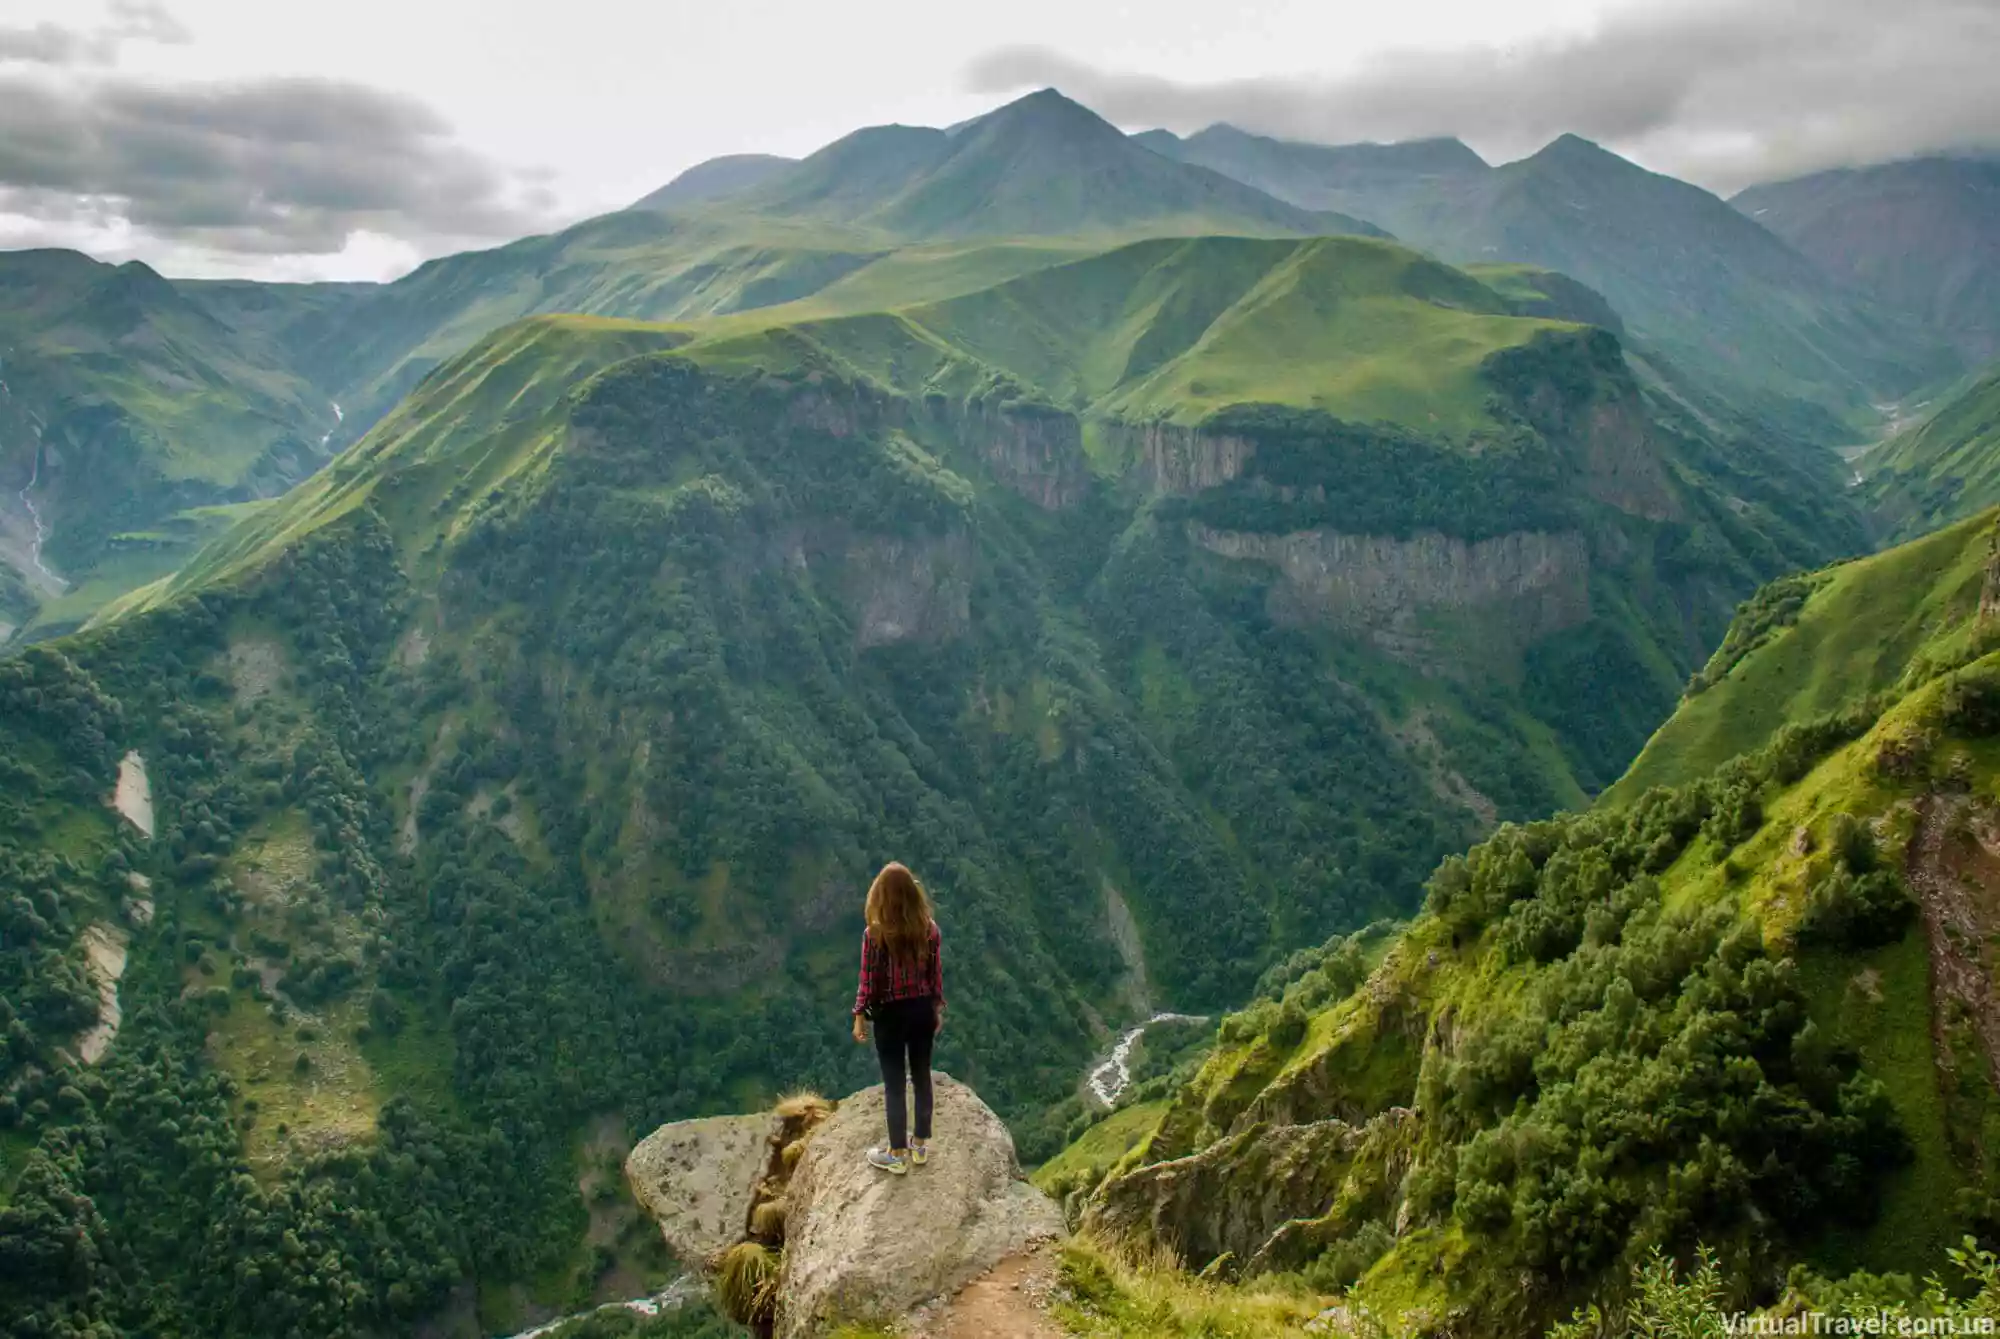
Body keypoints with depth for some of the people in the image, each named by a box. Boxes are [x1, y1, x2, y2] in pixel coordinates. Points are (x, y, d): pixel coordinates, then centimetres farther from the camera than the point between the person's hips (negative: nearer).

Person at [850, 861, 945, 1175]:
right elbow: (936, 974, 0)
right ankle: (921, 1145, 31)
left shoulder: (874, 933, -18)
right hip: (923, 1010, 4)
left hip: (890, 1013, -4)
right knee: (921, 1076, 17)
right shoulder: (930, 927, -8)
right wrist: (938, 1008, 14)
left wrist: (859, 1015, -1)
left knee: (894, 1083, 8)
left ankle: (898, 1154, 19)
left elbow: (869, 979, -13)